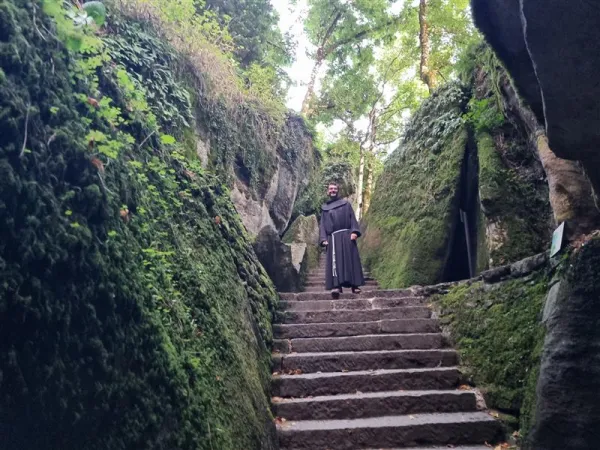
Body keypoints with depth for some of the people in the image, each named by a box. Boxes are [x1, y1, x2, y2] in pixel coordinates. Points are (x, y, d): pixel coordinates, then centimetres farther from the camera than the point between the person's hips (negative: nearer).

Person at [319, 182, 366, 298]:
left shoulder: (346, 204, 17)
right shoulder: (324, 208, 20)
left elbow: (352, 218, 6)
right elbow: (322, 225, 13)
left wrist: (354, 232, -12)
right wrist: (323, 239, -3)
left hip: (346, 235, -1)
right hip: (333, 237, 1)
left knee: (350, 259, -6)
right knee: (335, 260, -11)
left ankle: (354, 285, -5)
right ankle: (336, 286, -18)